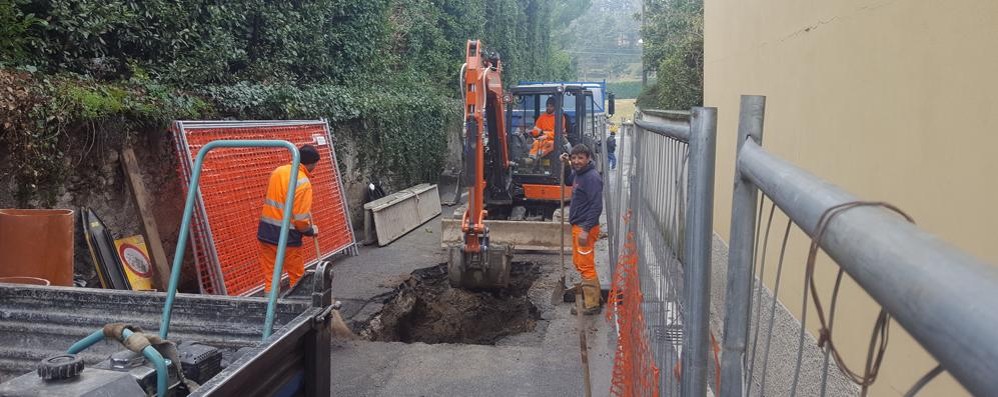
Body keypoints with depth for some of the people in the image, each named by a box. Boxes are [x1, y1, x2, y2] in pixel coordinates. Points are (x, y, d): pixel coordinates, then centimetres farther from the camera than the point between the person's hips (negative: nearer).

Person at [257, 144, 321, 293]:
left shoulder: (277, 171, 6)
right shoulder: (304, 183, -16)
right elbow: (301, 220, -18)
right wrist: (312, 230, 3)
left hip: (266, 232, 6)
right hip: (287, 236, -6)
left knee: (270, 274, 11)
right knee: (297, 278, 9)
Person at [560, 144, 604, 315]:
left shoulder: (592, 177, -18)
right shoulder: (578, 173, 10)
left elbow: (597, 206, -23)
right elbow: (567, 181, 32)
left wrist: (586, 230, -25)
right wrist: (565, 164, 13)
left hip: (586, 228, -10)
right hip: (577, 226, 10)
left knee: (586, 266, -5)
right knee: (578, 262, 18)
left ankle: (592, 305, 3)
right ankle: (593, 294, 31)